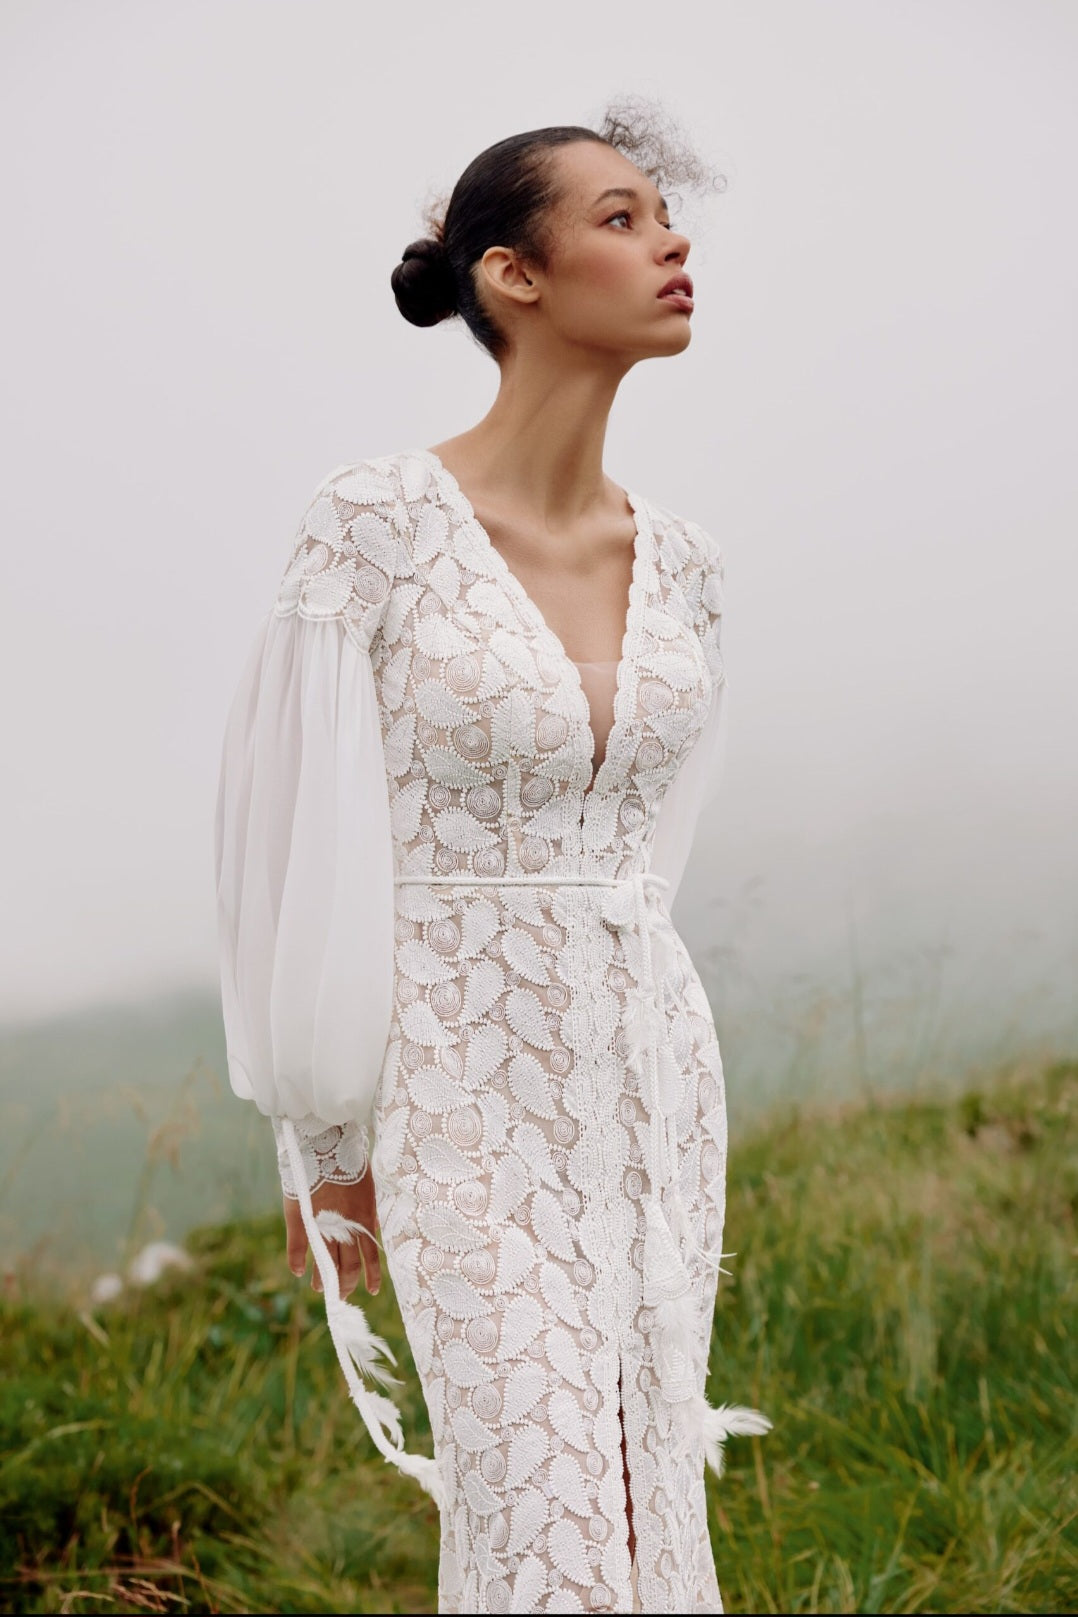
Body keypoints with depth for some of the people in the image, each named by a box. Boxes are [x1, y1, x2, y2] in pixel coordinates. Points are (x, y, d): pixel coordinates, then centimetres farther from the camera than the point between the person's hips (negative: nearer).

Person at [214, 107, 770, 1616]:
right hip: (472, 1096, -5)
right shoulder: (379, 521, -11)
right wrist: (328, 1141, -2)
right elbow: (306, 838, -6)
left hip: (652, 1080, 5)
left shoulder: (680, 560, 5)